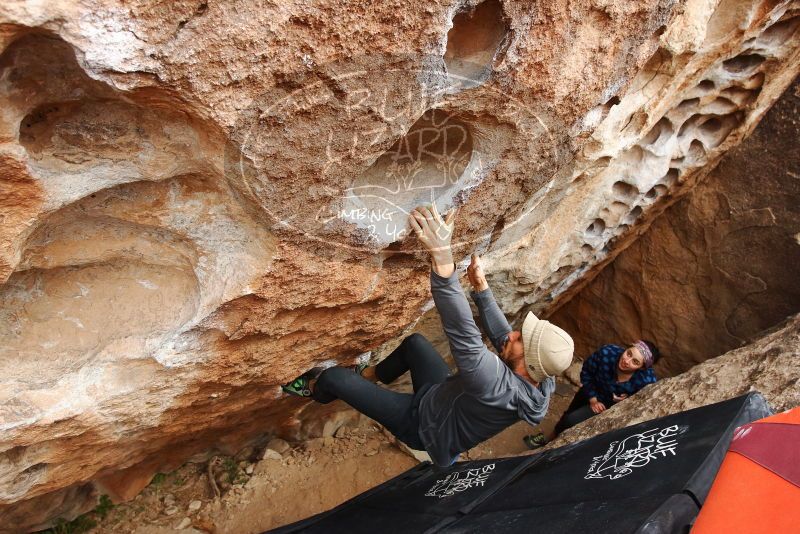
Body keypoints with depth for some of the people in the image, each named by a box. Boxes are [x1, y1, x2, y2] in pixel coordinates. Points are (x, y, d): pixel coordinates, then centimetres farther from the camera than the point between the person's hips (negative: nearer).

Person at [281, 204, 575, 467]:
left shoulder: (502, 389, -45)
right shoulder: (538, 381, -19)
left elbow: (465, 336, -58)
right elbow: (501, 333, -4)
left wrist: (442, 258, -66)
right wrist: (481, 287, -11)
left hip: (422, 422, -7)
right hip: (445, 394, 8)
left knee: (333, 377, -5)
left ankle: (315, 389, 32)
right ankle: (369, 376, 41)